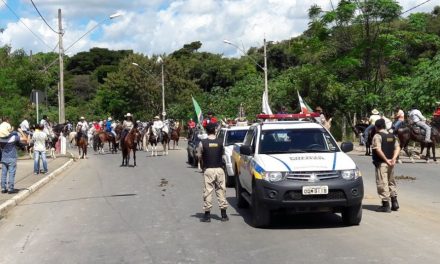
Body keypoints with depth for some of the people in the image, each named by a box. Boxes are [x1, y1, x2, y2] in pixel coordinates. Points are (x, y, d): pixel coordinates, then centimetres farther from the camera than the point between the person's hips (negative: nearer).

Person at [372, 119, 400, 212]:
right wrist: (394, 158, -7)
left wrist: (386, 160, -17)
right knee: (391, 182, 20)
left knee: (382, 184, -2)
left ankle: (386, 205, -2)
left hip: (381, 163, -7)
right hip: (390, 164, 7)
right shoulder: (392, 136, 12)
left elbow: (378, 150, -21)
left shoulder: (377, 136, -10)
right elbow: (397, 148, 5)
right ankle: (394, 202, 20)